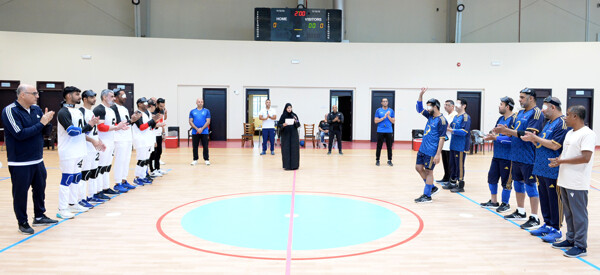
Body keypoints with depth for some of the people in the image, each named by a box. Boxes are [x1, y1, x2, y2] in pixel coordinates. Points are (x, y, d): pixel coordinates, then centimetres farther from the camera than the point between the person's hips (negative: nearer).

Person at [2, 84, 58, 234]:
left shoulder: (36, 109, 4)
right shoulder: (10, 111, -13)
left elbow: (47, 130, 8)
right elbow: (20, 134, -22)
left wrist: (47, 122, -13)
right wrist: (41, 123, -20)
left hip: (38, 160, 6)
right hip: (19, 163, -6)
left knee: (40, 189, 16)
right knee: (20, 193, 5)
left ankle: (39, 216, 31)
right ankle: (22, 223, 19)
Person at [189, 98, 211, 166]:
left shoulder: (206, 111, 4)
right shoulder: (192, 111, 8)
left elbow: (208, 122, -2)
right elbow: (190, 122, 2)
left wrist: (202, 129, -14)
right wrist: (197, 129, -11)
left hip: (204, 132, -1)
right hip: (195, 132, 1)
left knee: (205, 146, 0)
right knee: (195, 147, 5)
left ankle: (206, 159, 9)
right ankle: (195, 160, 15)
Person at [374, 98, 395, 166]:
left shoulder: (391, 110, 8)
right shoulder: (378, 110, 3)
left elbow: (393, 121, 4)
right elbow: (376, 121, -3)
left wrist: (388, 116, -11)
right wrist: (383, 117, -13)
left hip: (389, 131, 1)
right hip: (380, 131, -1)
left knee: (389, 146, 3)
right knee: (379, 146, 2)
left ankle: (389, 160, 11)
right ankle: (377, 160, 10)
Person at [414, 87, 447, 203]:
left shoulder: (441, 120, -15)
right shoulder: (430, 116, 9)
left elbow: (442, 138, -18)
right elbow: (419, 109, 17)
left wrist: (438, 154, -21)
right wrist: (421, 95, 4)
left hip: (431, 151, -8)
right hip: (423, 148, 9)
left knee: (428, 171, -1)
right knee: (418, 167, 12)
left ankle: (427, 196, 10)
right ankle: (432, 188, 26)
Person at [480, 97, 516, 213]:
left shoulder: (514, 119, -14)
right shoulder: (500, 119, 12)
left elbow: (512, 138, -22)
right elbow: (495, 132, 15)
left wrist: (496, 138, -20)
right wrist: (490, 136, -6)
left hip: (507, 156, -8)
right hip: (497, 155, 8)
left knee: (506, 181, 3)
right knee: (492, 177, 13)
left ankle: (505, 204, 18)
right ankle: (493, 202, 26)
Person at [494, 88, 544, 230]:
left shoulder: (536, 113, -12)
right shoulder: (520, 113, 14)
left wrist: (506, 130, -22)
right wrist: (506, 130, -5)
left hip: (528, 157, -9)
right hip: (516, 155, 9)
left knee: (531, 186, -3)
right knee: (518, 183, 17)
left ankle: (534, 218, 5)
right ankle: (520, 212, 31)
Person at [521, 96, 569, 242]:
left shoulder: (562, 123, -13)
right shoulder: (548, 123, 17)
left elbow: (554, 145, -21)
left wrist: (535, 138, -13)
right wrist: (532, 139, 2)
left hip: (553, 170, -9)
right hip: (541, 168, 9)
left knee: (555, 200, -1)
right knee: (544, 199, 15)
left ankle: (556, 229, 7)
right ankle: (547, 225, 25)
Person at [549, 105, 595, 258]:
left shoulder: (587, 134, -13)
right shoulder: (569, 133, 16)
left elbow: (585, 158, -21)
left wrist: (562, 161, -16)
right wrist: (558, 160, 2)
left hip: (577, 184, -9)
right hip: (565, 181, 9)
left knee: (579, 214, -1)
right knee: (568, 212, 17)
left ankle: (580, 246, 7)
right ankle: (570, 240, 29)